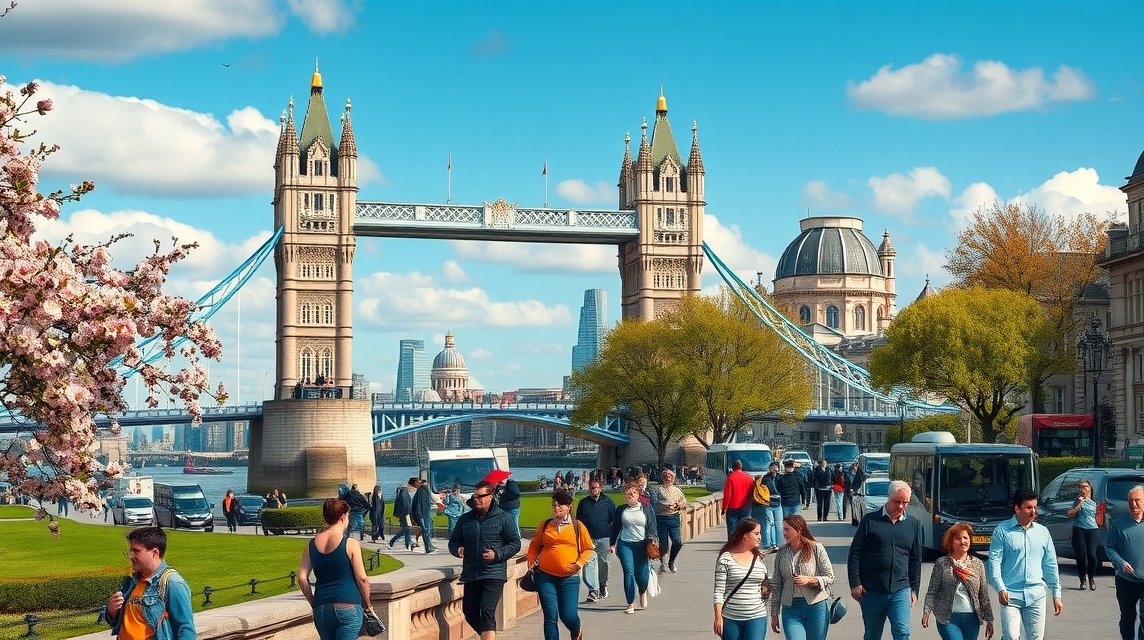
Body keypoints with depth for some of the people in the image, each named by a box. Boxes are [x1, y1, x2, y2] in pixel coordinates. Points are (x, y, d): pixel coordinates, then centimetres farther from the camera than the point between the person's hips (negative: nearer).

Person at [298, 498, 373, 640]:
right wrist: (367, 604, 8)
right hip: (348, 607, -5)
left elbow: (302, 578, 4)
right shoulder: (350, 544, -6)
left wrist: (314, 604, 14)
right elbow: (362, 579, -6)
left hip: (321, 608, 5)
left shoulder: (312, 544, 7)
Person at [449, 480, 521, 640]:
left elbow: (515, 543, -1)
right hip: (471, 575, 5)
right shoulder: (465, 519, 10)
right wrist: (457, 550, -5)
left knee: (487, 611, -18)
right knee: (470, 613, 9)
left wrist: (497, 554, -16)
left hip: (494, 574, -5)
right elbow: (453, 541, 18)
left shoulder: (503, 518, -1)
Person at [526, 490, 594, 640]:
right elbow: (534, 546, 18)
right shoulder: (545, 525, 8)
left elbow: (588, 549, 9)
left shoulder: (578, 527, 3)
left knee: (568, 615, -4)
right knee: (550, 616, -2)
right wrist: (532, 562, 3)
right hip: (545, 576, 2)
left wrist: (579, 563, -5)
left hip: (569, 577, -1)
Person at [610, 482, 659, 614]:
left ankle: (643, 593, 32)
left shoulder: (646, 509, 6)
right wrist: (612, 544, 11)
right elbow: (615, 527, 13)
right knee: (629, 572, -9)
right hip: (625, 545, 1)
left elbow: (652, 527, 5)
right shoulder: (621, 509, 9)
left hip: (642, 545, -1)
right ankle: (631, 605, -4)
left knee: (641, 573, -5)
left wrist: (653, 539, -9)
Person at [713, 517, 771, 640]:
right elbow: (719, 590, -7)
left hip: (756, 617, 3)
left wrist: (767, 589, -1)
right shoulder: (726, 558, -5)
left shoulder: (759, 558, 8)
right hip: (730, 619, -3)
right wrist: (718, 617, -13)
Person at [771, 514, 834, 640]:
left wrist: (809, 580, -20)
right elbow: (777, 585, 10)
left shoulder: (816, 548, -3)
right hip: (791, 608, 2)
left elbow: (830, 578, -2)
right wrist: (774, 615, 10)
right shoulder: (781, 552, 6)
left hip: (817, 606, -2)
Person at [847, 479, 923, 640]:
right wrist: (855, 583, -6)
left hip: (900, 591, 1)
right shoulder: (870, 520, 1)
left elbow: (916, 560, 15)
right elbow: (855, 553, 0)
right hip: (871, 591, -1)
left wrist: (914, 589, 11)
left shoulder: (914, 525, 9)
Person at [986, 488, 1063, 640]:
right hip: (1011, 595, -4)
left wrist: (1056, 594, 13)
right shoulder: (1002, 531, 0)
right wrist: (1000, 588, -16)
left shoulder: (1042, 532, 12)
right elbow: (994, 561, -4)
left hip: (1036, 595, 4)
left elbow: (1051, 565, 15)